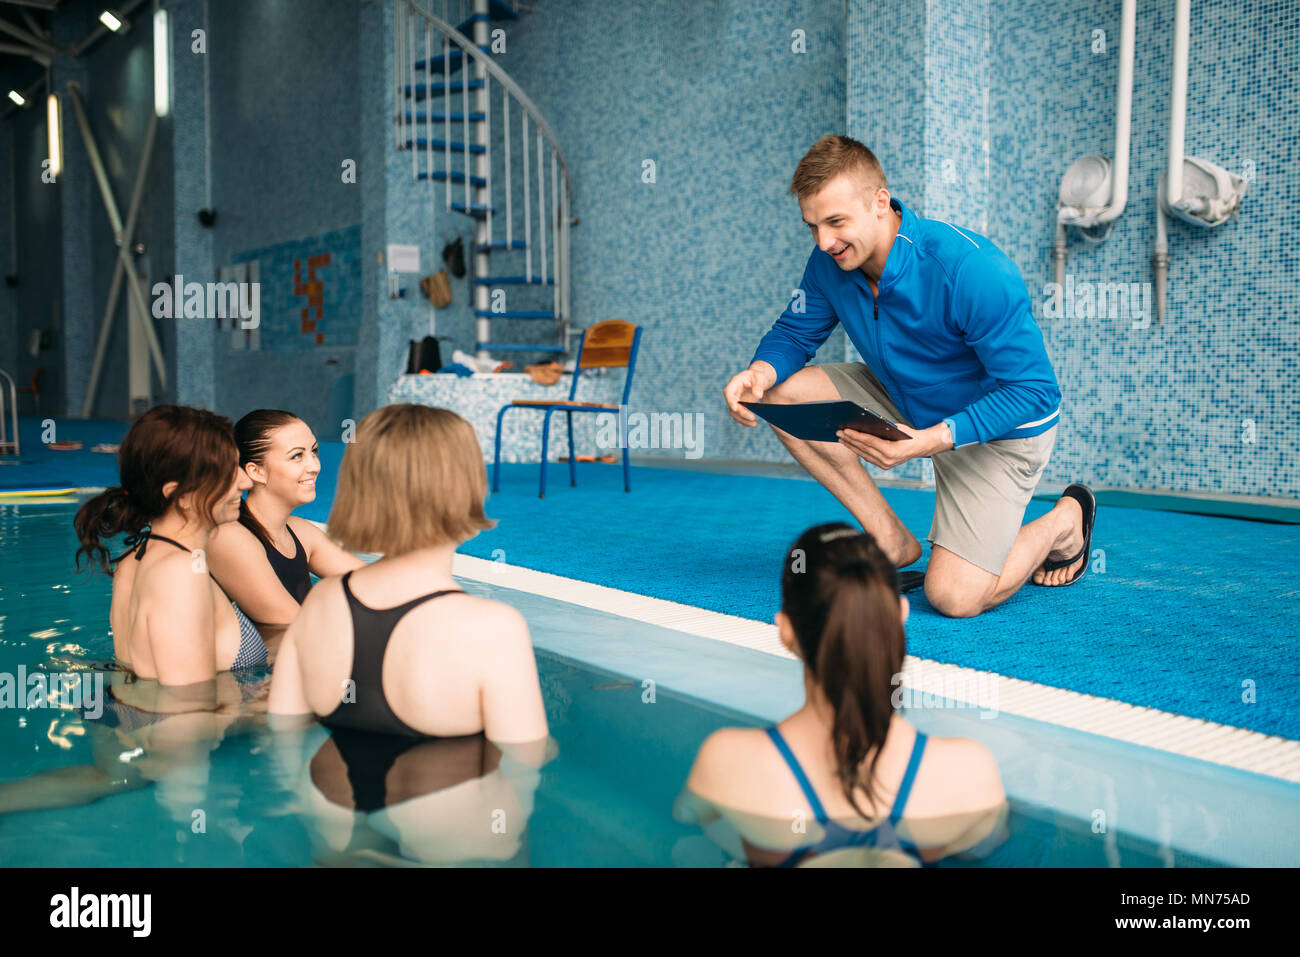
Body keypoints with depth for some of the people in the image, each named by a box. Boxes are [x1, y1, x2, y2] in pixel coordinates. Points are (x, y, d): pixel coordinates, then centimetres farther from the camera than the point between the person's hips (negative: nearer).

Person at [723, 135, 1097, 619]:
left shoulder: (974, 271, -33)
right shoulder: (831, 263, -14)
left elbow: (1032, 388, -30)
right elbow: (793, 333, 1)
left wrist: (929, 441, -44)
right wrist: (761, 371, -26)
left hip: (999, 428, -6)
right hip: (909, 402, 7)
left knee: (954, 597, -18)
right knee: (782, 394, -13)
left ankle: (1066, 518, 14)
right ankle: (893, 541, -2)